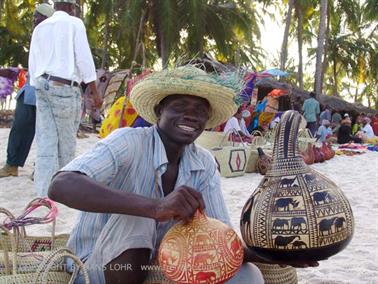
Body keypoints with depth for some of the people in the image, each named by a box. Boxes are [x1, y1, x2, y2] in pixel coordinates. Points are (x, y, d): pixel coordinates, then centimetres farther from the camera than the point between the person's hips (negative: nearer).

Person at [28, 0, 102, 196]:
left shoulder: (40, 28, 16)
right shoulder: (74, 23, 0)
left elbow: (33, 64, 16)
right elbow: (84, 59, -7)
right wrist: (94, 92, -4)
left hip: (42, 85, 6)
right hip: (64, 87, -5)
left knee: (45, 142, 2)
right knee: (66, 140, 7)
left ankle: (43, 192, 0)